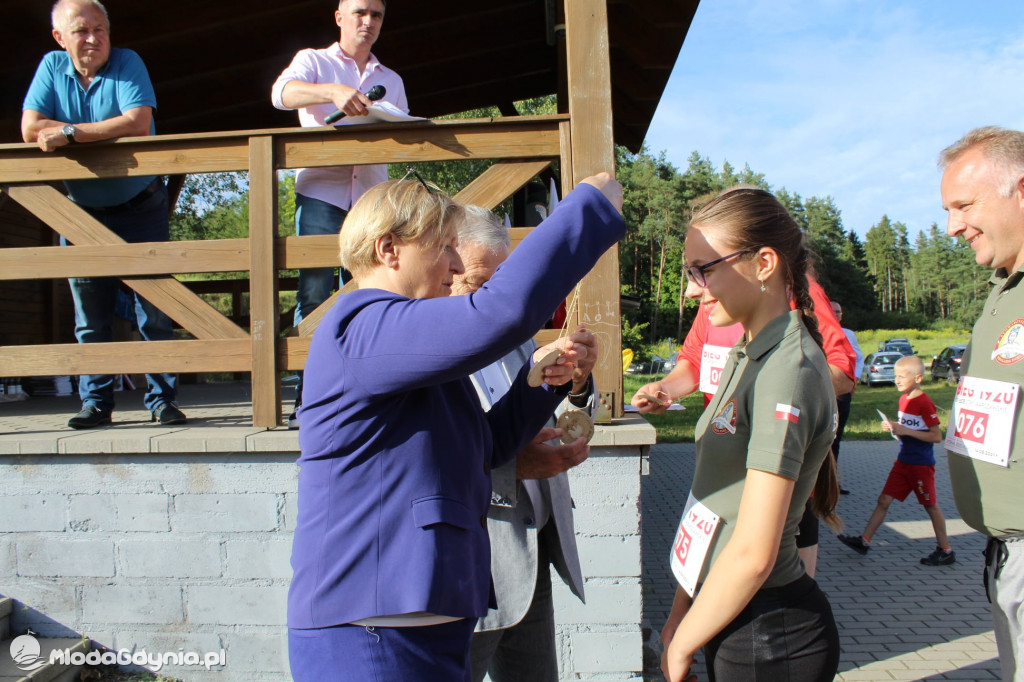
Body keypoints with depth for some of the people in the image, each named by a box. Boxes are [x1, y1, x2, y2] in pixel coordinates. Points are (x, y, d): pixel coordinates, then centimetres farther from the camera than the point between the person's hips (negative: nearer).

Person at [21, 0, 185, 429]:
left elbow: (138, 124, -23)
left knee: (154, 309, -3)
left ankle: (162, 399, 3)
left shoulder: (128, 63, -7)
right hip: (81, 210, 3)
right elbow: (31, 129, -9)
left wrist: (72, 132, -22)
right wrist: (107, 132, -16)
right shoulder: (52, 68, 3)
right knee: (90, 316, 6)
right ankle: (96, 402, 14)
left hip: (140, 205, -3)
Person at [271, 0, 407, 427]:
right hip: (320, 193, -3)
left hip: (371, 199, 3)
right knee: (313, 297, -11)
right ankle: (306, 402, -9)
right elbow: (282, 92, -9)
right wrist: (333, 93, -28)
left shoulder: (391, 80, 23)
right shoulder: (313, 61, 13)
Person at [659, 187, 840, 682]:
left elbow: (753, 554, -24)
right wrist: (679, 617, 10)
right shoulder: (749, 356, 6)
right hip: (731, 620, 8)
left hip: (769, 639, -8)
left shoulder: (785, 373, -22)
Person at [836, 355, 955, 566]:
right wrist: (892, 426, 1)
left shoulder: (925, 403, -17)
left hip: (922, 464, -8)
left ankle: (946, 550, 17)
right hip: (903, 462, 8)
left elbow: (937, 436, -20)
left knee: (931, 505, 4)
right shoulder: (904, 399, 8)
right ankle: (864, 540, 9)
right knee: (884, 500, 6)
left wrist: (906, 431, -24)